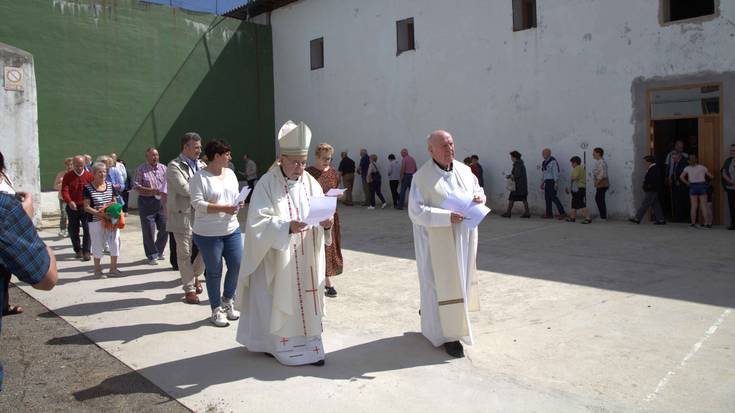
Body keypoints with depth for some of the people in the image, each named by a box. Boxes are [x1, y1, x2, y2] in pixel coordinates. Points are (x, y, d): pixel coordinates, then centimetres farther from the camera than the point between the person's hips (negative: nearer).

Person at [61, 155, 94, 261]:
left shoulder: (89, 175, 2)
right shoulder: (68, 176, 2)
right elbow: (64, 191, -7)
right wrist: (69, 202, -26)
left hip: (85, 206, -1)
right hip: (72, 207, 1)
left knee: (87, 229, -8)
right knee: (73, 230, 9)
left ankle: (86, 251, -2)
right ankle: (78, 250, 24)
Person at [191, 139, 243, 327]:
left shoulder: (230, 173, 10)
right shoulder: (200, 177, -11)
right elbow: (197, 203, -18)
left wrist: (238, 204, -4)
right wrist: (223, 208, -24)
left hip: (232, 229, 6)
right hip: (208, 233, -6)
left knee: (237, 265, 7)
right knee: (214, 272, 4)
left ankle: (228, 300, 32)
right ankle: (216, 310, 21)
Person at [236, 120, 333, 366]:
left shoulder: (311, 183, 4)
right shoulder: (266, 184, -10)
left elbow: (321, 218, 6)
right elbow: (258, 223, -17)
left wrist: (326, 224, -18)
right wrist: (287, 226, -31)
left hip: (305, 259, 4)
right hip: (276, 259, -4)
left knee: (306, 300, 10)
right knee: (277, 302, 5)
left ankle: (309, 344, 23)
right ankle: (274, 343, 22)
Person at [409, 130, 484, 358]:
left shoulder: (464, 170, 3)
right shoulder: (422, 177, -14)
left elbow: (478, 189, 17)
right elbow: (416, 211, -19)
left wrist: (480, 197, -8)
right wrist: (447, 217, -28)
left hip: (463, 238, 7)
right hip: (439, 241, -6)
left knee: (461, 279, 18)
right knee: (444, 283, 0)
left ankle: (430, 312, 41)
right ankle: (449, 335, 13)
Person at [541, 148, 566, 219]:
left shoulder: (553, 161, -11)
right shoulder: (544, 162, 15)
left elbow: (555, 172, -15)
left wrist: (556, 183, -20)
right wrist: (542, 183, 20)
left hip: (552, 181, -9)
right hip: (547, 182, 9)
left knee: (553, 197, -14)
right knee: (547, 198, 6)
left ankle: (562, 213, -12)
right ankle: (549, 214, 9)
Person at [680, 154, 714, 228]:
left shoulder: (688, 168, 6)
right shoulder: (702, 167, 6)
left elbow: (681, 176, -4)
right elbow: (711, 176, 6)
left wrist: (687, 183, 5)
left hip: (693, 186, 0)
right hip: (702, 185, 0)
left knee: (693, 206, 3)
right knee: (704, 205, 1)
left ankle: (693, 223, 3)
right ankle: (707, 223, -1)